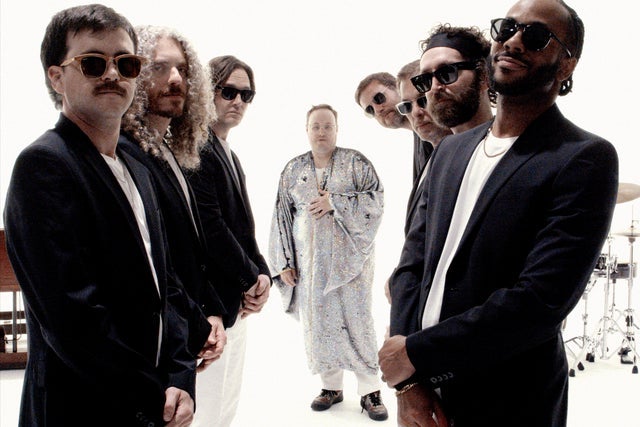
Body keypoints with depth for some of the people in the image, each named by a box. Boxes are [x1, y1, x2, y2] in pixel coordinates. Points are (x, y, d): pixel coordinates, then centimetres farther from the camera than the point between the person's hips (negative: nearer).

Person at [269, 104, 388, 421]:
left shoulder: (355, 162, 2)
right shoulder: (293, 169, 9)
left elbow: (375, 200, -6)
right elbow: (282, 217, 9)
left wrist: (335, 202, -17)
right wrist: (283, 263, 4)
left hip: (348, 257, -2)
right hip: (309, 261, 3)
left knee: (356, 320, -4)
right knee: (318, 321, 5)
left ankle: (369, 391, 8)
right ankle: (331, 386, 21)